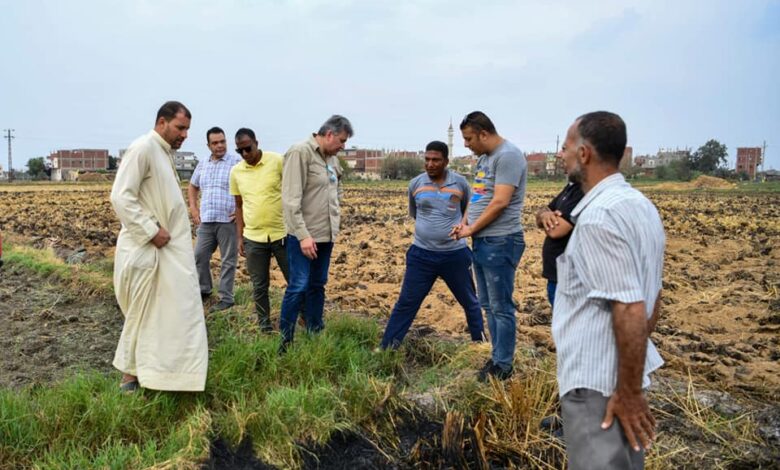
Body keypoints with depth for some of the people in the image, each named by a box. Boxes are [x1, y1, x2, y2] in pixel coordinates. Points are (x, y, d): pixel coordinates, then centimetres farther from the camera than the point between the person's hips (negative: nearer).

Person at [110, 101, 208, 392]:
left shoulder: (165, 153, 15)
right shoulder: (143, 148, -13)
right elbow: (121, 197, -20)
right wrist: (152, 231, -20)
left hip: (170, 249, 9)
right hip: (145, 250, -9)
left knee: (174, 311, 12)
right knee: (142, 314, 2)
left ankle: (169, 367, 24)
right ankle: (130, 376, 16)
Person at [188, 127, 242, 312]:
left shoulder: (237, 162, -5)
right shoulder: (202, 165, 13)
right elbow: (192, 187, 26)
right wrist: (193, 208, 15)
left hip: (228, 220, -6)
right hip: (206, 221, 6)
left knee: (228, 261, 2)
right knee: (199, 256, 11)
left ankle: (226, 298, 10)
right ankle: (204, 290, 29)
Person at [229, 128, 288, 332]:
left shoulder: (278, 161, -7)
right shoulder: (236, 172, 4)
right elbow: (239, 206, 12)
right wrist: (240, 237, 9)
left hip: (283, 233, -2)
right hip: (253, 238, 3)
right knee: (259, 286, 9)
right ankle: (265, 326, 23)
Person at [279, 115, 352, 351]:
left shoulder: (332, 159, 11)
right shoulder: (300, 152, -13)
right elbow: (291, 199, -18)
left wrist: (335, 221, 14)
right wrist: (303, 234, -21)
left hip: (326, 235, 8)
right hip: (304, 236, -8)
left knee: (318, 286, 14)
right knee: (298, 287, -6)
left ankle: (315, 334, 25)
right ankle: (285, 340, 6)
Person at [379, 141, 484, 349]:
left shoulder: (460, 183, -3)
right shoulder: (415, 184, 0)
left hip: (455, 255, 0)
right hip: (421, 254, 0)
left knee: (470, 302, 15)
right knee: (406, 302, 3)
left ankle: (480, 341, 34)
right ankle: (386, 346, 12)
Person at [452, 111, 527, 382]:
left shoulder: (508, 156, -14)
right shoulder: (484, 158, 16)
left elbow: (500, 202, -20)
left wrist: (471, 230, -12)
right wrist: (465, 222, 4)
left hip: (500, 242, -10)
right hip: (482, 241, 10)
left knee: (501, 307, -1)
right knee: (488, 305, 15)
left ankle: (503, 365, 10)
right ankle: (497, 356, 27)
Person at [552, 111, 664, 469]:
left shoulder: (599, 215, -22)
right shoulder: (639, 205, 8)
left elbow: (630, 310, -25)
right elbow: (652, 300, 14)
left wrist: (629, 391, -17)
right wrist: (631, 380, 21)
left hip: (597, 383, -10)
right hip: (623, 373, 10)